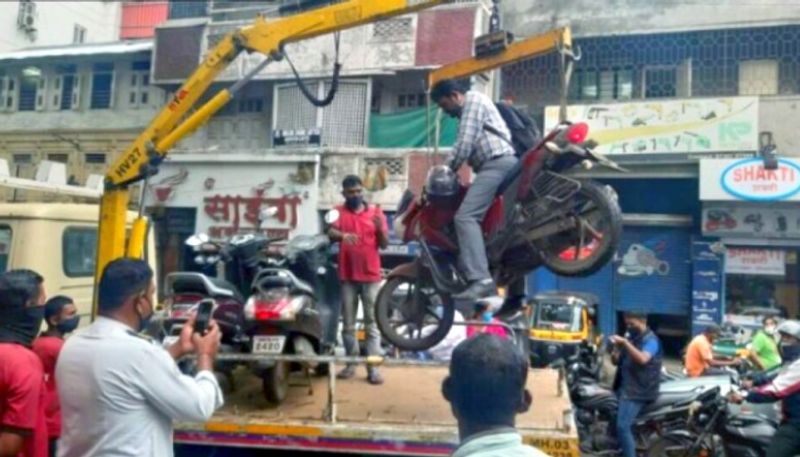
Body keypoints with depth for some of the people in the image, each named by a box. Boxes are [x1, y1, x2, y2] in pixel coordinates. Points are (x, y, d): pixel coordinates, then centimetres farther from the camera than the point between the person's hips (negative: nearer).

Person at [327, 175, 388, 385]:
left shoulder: (375, 212, 6)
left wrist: (380, 229, -16)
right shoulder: (339, 212, 5)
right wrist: (343, 235, -36)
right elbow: (330, 233, -14)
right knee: (348, 323, 7)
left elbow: (384, 244, 4)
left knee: (372, 322, 0)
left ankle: (373, 367, 1)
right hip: (347, 275, 0)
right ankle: (351, 363, 18)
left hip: (371, 275, 0)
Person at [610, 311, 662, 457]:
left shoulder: (650, 340, -11)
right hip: (624, 386, 9)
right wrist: (616, 348, -7)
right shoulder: (629, 337, 14)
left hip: (638, 390, -9)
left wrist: (625, 343, -33)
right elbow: (617, 361, 14)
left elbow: (643, 359, -30)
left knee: (623, 427, -17)